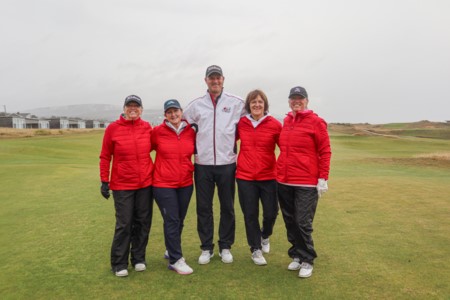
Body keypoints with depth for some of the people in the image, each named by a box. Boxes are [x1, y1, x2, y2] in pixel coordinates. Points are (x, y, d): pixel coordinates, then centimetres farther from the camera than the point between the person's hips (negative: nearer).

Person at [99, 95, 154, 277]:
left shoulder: (147, 127, 3)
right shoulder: (113, 128, -4)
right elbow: (105, 157, -1)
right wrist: (104, 181, -4)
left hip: (145, 184, 3)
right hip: (122, 185, -3)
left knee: (143, 222, 10)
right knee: (124, 224, 2)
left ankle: (138, 259, 26)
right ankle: (119, 264, 17)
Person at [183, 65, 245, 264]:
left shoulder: (236, 103, 3)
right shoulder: (196, 105, 6)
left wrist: (232, 141, 1)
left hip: (227, 164, -1)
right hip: (203, 165, 1)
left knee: (228, 207, 8)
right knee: (203, 208, 8)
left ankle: (225, 246, 25)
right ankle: (206, 248, 22)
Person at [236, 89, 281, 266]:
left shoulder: (274, 124, -5)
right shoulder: (241, 123, 1)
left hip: (268, 176, -1)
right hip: (245, 176, 1)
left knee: (271, 213, 6)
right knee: (250, 215, 7)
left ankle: (265, 236, 40)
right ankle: (255, 249, 29)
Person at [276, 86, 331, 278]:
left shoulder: (315, 122, -5)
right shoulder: (286, 121, 11)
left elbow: (325, 151, -6)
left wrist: (323, 178, -11)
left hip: (306, 183, -6)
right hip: (283, 182, 6)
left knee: (303, 223, -3)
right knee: (290, 222, 13)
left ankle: (307, 261, 15)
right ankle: (296, 256, 28)